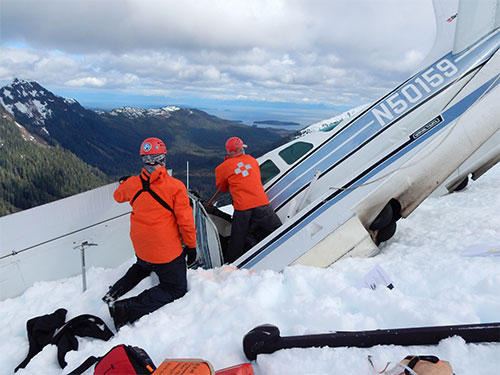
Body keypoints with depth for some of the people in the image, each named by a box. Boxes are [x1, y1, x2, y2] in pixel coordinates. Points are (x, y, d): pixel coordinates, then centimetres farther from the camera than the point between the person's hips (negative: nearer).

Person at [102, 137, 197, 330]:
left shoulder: (132, 184, -5)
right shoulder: (175, 186, -19)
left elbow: (118, 196, 19)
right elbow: (185, 220, -15)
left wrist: (123, 182, 41)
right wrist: (191, 246, -2)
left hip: (141, 249, 6)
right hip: (167, 252, -6)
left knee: (141, 267, 38)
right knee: (176, 290, 8)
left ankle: (115, 292, 19)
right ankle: (127, 309, -7)